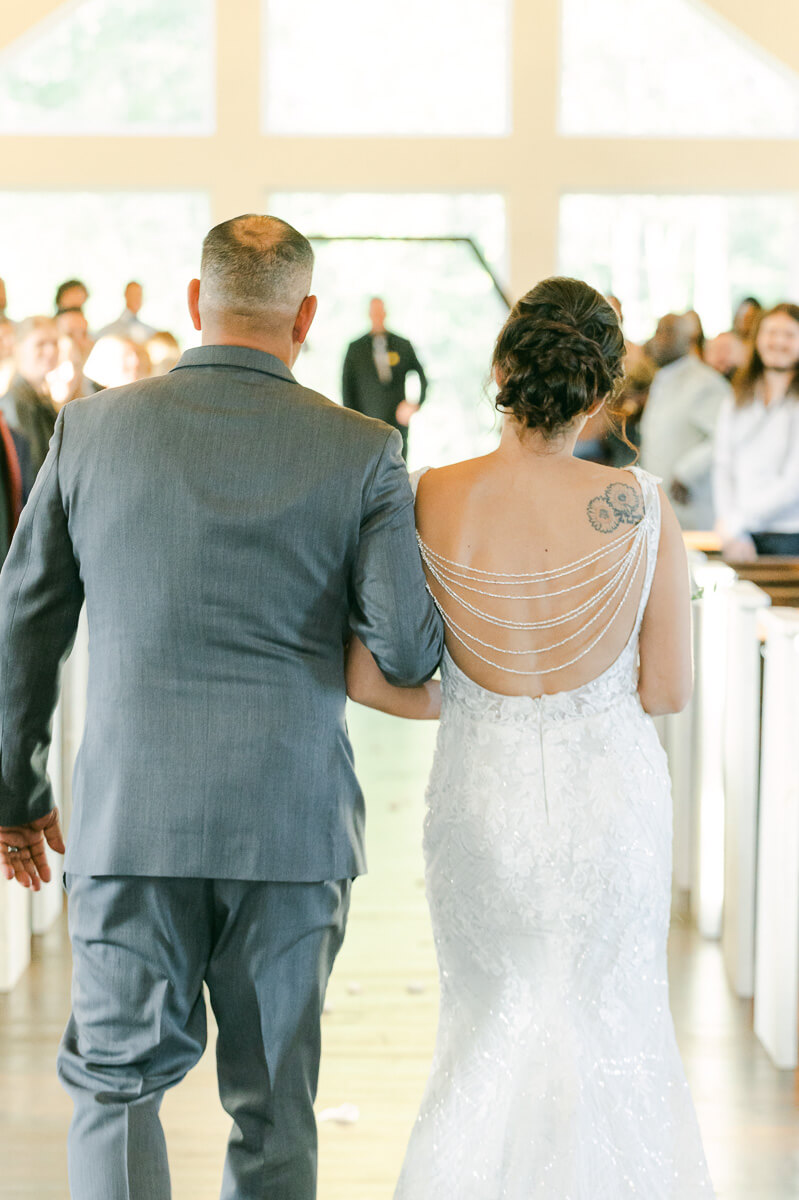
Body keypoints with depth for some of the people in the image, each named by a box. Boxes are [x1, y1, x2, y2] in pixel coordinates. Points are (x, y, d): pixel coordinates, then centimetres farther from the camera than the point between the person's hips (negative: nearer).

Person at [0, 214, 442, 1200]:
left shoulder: (91, 427, 1)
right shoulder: (362, 452, -4)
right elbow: (409, 652, -10)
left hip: (127, 819, 0)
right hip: (292, 821, 0)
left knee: (116, 1081, 10)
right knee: (273, 1103, 14)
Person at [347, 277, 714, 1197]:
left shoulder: (428, 504, -13)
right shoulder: (639, 509, -15)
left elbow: (366, 681, -9)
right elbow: (669, 690, -8)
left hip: (482, 796, 1)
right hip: (611, 795, -1)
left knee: (490, 1027, 22)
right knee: (611, 1025, 20)